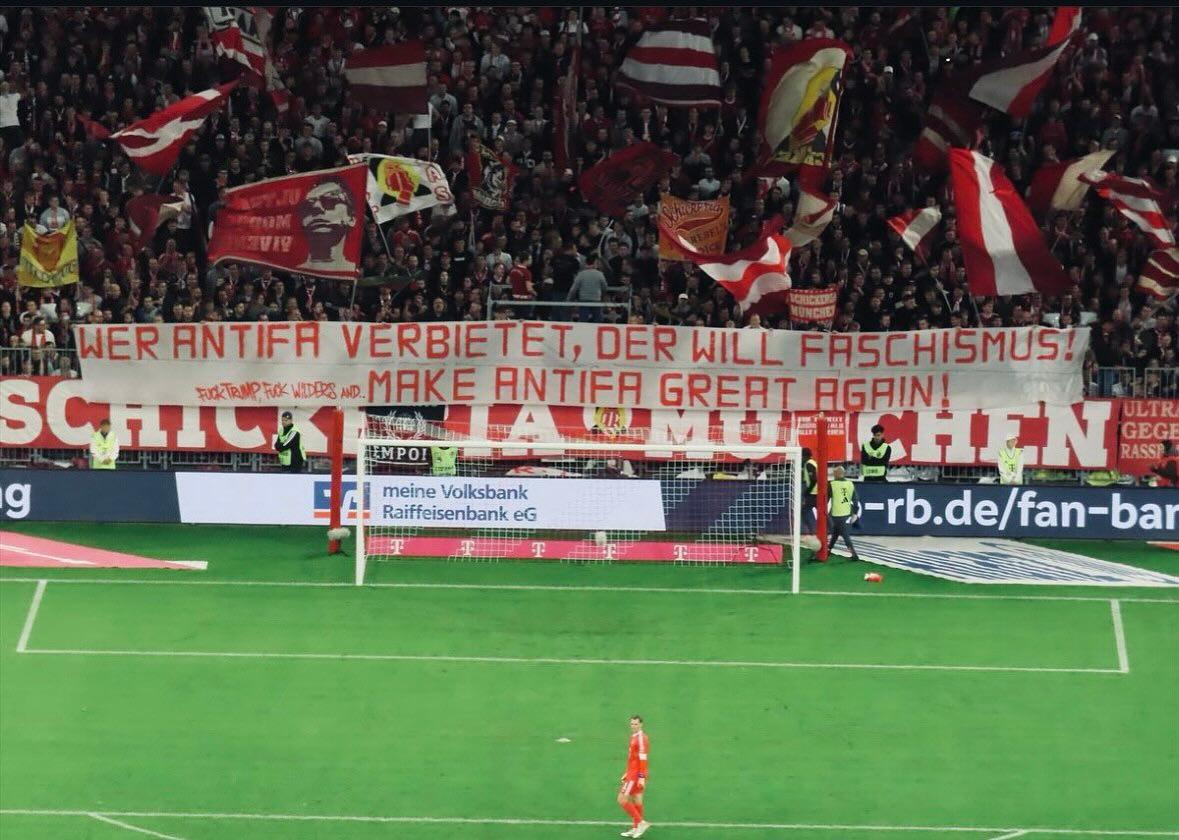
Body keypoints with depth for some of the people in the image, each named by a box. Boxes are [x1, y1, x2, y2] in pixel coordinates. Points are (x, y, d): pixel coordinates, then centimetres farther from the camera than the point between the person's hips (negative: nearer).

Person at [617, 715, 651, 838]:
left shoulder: (641, 738, -16)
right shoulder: (634, 737, 13)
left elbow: (642, 759, -21)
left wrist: (642, 777, -23)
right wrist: (627, 774, 24)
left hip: (636, 776, -10)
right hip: (632, 774, 10)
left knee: (622, 799, -9)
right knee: (636, 801, 13)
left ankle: (641, 823, -7)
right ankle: (636, 829, 18)